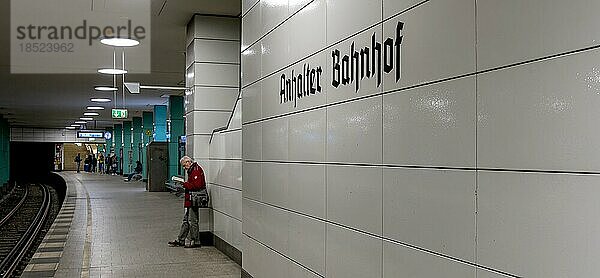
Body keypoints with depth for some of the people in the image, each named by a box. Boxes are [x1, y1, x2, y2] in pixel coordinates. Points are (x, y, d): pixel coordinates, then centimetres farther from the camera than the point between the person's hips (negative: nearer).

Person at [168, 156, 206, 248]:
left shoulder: (196, 170, -15)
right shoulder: (191, 170, 18)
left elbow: (196, 185, -24)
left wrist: (184, 184, -17)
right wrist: (183, 184, 7)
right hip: (190, 200, 11)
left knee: (192, 221, -4)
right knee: (186, 220, 15)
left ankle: (195, 241, 5)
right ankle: (180, 240, 21)